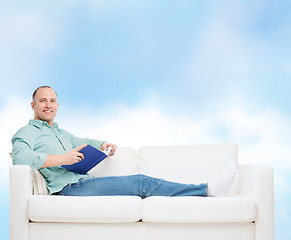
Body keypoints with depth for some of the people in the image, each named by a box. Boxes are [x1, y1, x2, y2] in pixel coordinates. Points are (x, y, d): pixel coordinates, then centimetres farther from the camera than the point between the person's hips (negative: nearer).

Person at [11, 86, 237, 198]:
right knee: (141, 183, -20)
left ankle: (208, 189, -27)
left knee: (140, 184, -14)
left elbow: (84, 142, 43)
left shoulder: (60, 133, 31)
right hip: (70, 188, -8)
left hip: (84, 182, 8)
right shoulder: (28, 132, 4)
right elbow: (19, 156, -17)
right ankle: (208, 189, -22)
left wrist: (103, 145, 18)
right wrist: (62, 159, -20)